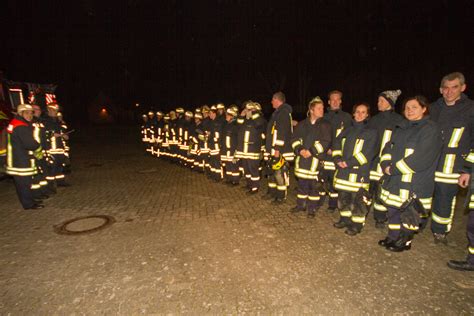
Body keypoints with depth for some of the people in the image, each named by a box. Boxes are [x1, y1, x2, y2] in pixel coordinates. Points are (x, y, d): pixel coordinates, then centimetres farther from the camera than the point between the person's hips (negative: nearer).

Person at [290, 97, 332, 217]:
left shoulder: (325, 125, -1)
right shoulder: (302, 124, 10)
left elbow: (325, 142, -9)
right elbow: (295, 139, 6)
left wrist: (311, 151, -16)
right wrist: (300, 150, -11)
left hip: (315, 159, -3)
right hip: (301, 158, 4)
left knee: (313, 184, 1)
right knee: (301, 183, 13)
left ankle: (312, 208, 16)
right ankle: (301, 205, 28)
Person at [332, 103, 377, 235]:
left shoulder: (371, 132, -3)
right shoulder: (347, 130, 15)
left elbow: (367, 153, -13)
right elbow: (337, 144, 10)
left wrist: (349, 162, -17)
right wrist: (338, 159, -7)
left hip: (359, 171, -5)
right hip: (343, 170, 6)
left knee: (357, 199, 0)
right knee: (343, 197, 14)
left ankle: (357, 225, 15)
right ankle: (345, 219, 30)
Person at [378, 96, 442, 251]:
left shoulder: (431, 129, -10)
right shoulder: (401, 128, 13)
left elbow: (421, 158, -20)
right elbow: (388, 147, 10)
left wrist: (394, 169, -17)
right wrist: (386, 164, -9)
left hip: (414, 182, -7)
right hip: (393, 180, 7)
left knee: (409, 212, 6)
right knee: (392, 209, 15)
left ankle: (405, 242, 24)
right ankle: (393, 237, 32)